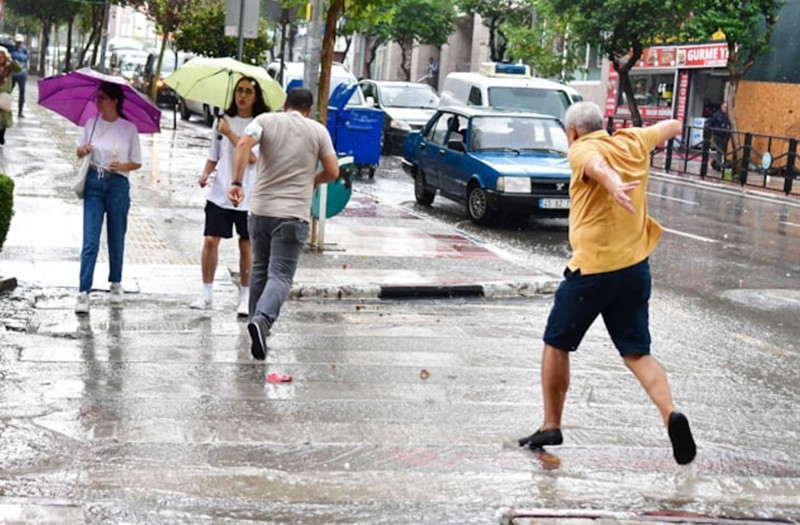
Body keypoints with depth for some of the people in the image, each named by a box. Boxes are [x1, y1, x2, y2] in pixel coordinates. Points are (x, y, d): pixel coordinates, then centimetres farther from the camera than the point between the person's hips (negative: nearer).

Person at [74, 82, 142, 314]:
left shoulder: (129, 128, -1)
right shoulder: (91, 124, 6)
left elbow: (137, 162, 4)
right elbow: (80, 150, 17)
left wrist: (122, 166, -16)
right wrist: (82, 150, -6)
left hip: (118, 185, -1)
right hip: (94, 184, 1)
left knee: (116, 240, 10)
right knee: (90, 241, -7)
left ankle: (116, 285, 30)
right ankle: (83, 293, -9)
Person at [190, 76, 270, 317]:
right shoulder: (223, 121, 10)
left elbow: (253, 157, -16)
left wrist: (230, 133, -16)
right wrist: (205, 174, 0)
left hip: (249, 195, -3)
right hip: (220, 192, 3)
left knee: (247, 247, 4)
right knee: (210, 240, -5)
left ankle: (245, 298, 14)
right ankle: (207, 294, 6)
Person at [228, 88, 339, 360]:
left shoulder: (266, 120, 6)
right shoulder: (318, 130, 5)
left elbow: (244, 144, -13)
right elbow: (332, 172, 2)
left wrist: (236, 182, -17)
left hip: (260, 209, 3)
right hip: (293, 214, -2)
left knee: (259, 269, 20)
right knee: (280, 275, -7)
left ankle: (257, 321, 29)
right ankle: (262, 320, -31)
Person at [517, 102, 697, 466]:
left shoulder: (582, 150, -8)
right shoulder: (633, 142, 10)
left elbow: (598, 164, -34)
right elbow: (672, 128, 31)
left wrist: (613, 184, -56)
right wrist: (673, 125, 55)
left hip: (591, 269, -5)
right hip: (636, 268, 6)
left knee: (556, 344, 13)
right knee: (637, 353, 9)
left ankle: (551, 426, 19)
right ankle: (670, 414, -13)